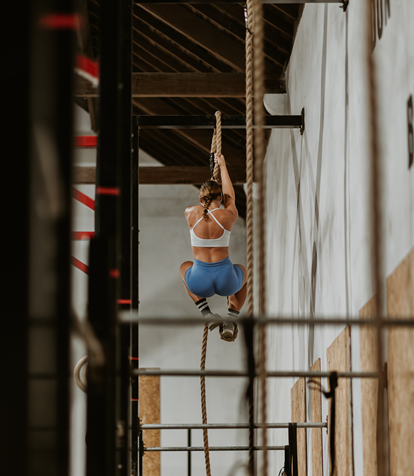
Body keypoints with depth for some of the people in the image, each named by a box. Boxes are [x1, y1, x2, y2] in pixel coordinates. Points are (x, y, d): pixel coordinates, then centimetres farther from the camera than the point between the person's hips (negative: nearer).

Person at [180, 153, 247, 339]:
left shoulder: (191, 214, -4)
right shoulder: (229, 216, -7)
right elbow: (230, 196, 17)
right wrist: (223, 166, 30)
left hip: (200, 283, 1)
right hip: (226, 282, -1)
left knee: (185, 267, 38)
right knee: (243, 271, 38)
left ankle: (206, 313, 19)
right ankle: (230, 322, 21)